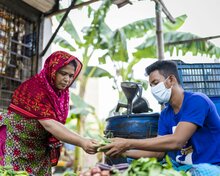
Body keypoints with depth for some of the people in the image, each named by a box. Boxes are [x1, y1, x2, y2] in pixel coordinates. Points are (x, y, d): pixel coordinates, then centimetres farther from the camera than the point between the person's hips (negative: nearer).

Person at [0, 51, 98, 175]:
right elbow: (49, 124, -33)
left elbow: (56, 123, 3)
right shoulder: (35, 87, -24)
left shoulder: (62, 92, 0)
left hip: (40, 150, 7)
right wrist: (82, 142, -41)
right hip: (15, 142, -6)